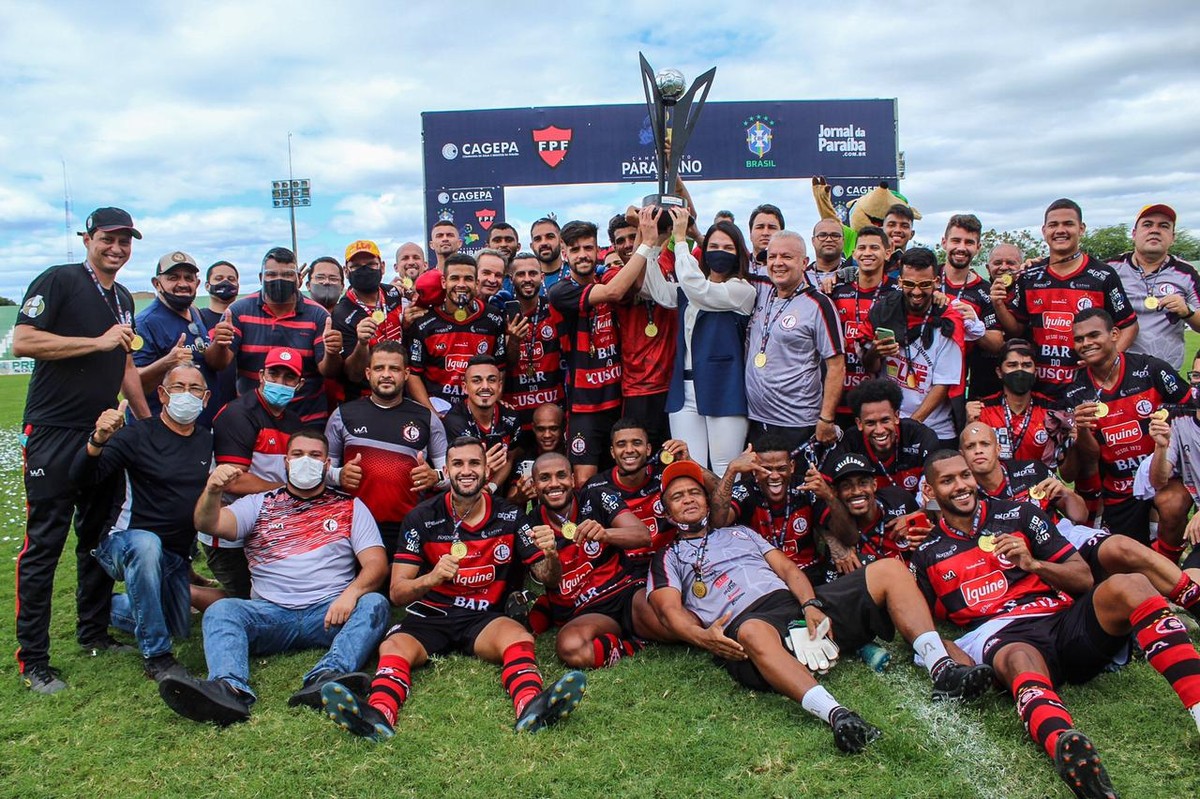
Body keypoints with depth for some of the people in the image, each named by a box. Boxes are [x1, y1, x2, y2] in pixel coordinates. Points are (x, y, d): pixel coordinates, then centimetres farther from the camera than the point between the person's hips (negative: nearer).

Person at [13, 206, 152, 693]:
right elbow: (22, 342, -17)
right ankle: (32, 660, 4)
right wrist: (98, 341, -17)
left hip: (103, 434, 7)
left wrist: (149, 423, 18)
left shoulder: (124, 300, 17)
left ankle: (94, 634, 25)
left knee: (98, 539, 13)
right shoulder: (57, 282, -6)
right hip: (53, 434, -7)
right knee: (44, 544, -3)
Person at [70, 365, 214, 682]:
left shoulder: (207, 440, 5)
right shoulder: (138, 436, -12)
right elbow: (81, 478, -24)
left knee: (179, 630, 18)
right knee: (146, 544, -42)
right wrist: (99, 440, -42)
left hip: (176, 558, 7)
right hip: (126, 544, -6)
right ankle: (155, 655, -30)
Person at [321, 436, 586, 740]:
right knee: (393, 646, -31)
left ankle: (531, 707, -58)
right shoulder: (422, 518, 0)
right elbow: (397, 593, -3)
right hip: (429, 616, 0)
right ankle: (378, 714, -57)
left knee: (519, 637, -32)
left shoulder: (509, 518, 3)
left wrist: (550, 554, -19)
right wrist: (432, 578, -26)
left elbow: (548, 577, 6)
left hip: (483, 618, 0)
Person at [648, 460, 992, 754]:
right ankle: (835, 714, -61)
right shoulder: (668, 558, 20)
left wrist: (811, 604, -4)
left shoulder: (740, 533, 33)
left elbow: (787, 568, 19)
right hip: (744, 622, -6)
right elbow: (671, 610, 3)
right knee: (754, 633, -45)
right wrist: (703, 637, -21)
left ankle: (943, 671, -24)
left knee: (889, 569, -8)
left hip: (797, 603, 6)